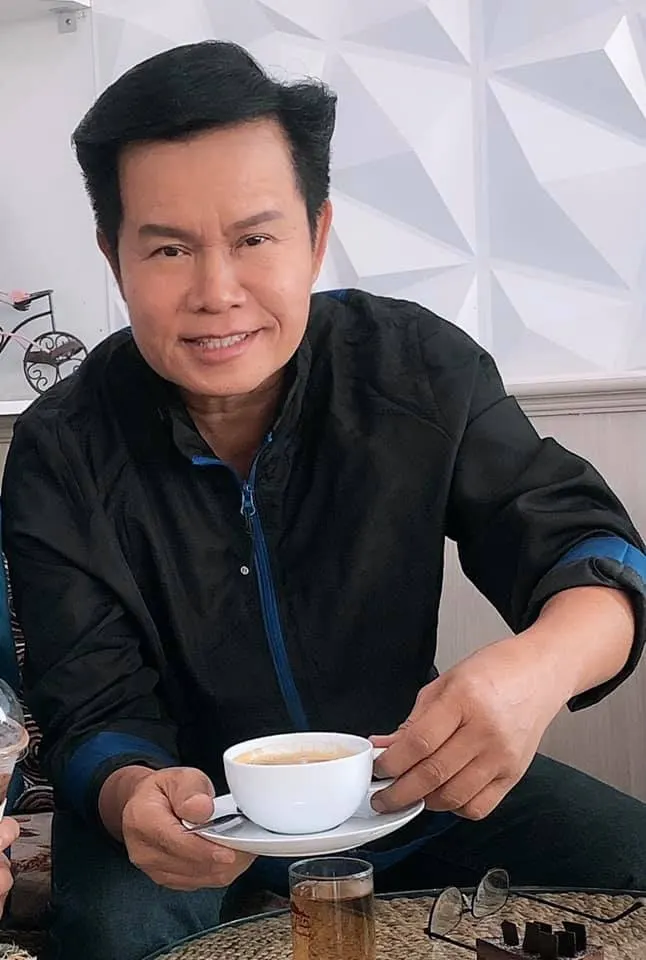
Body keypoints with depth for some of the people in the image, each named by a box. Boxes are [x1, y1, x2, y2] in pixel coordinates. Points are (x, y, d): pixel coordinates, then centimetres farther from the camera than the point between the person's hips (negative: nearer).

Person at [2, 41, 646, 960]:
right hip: (198, 810, -1)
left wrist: (540, 665, -41)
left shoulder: (423, 369, -14)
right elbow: (97, 716, -15)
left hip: (408, 781, 2)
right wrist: (132, 797, -41)